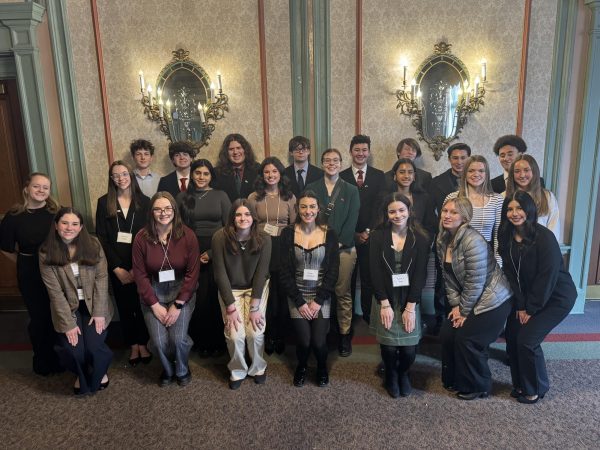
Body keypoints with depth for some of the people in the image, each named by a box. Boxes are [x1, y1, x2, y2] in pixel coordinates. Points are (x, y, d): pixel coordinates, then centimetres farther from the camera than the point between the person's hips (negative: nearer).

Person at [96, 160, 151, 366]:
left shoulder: (144, 202, -1)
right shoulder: (104, 202, 1)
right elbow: (101, 238, -2)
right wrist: (116, 268, -9)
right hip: (117, 266, 1)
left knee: (142, 304, 6)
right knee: (124, 307, 11)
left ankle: (143, 344, 24)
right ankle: (133, 345, 26)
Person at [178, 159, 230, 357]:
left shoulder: (220, 196, 3)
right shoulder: (183, 197, 6)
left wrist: (213, 252, -8)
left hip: (217, 253, -1)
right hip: (192, 255, 1)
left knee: (217, 299, 3)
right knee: (197, 300, 1)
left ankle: (218, 342, 20)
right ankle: (201, 342, 19)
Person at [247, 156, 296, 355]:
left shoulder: (289, 196, 5)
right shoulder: (254, 197, 2)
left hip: (283, 249, 0)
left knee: (283, 293, 6)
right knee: (265, 294, 7)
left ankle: (280, 336, 23)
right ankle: (268, 336, 23)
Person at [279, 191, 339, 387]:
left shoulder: (329, 234, -2)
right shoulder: (288, 233, -3)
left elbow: (333, 272, -3)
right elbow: (285, 272, -3)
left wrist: (318, 301, -9)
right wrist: (300, 302, -9)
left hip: (321, 296, 0)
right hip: (297, 296, 0)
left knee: (319, 341, -9)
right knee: (303, 341, -10)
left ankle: (322, 367, 26)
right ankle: (302, 366, 25)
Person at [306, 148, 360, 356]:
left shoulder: (351, 190, 9)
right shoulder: (311, 188, 10)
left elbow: (352, 222, 1)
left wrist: (338, 244, -8)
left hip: (343, 248, 0)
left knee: (343, 293, 3)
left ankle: (344, 335, 14)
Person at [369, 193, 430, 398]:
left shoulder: (421, 238, -2)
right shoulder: (378, 236, -2)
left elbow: (420, 275, -6)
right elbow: (375, 272, -6)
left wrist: (410, 307, -12)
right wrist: (384, 304, -11)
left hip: (410, 301, 0)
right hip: (385, 300, 0)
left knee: (409, 348, -5)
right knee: (389, 346, -3)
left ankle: (403, 373, 31)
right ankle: (391, 376, 31)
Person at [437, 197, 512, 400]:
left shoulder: (473, 241, -26)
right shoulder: (443, 240, 0)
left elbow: (476, 282, -24)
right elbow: (449, 276, 5)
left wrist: (464, 310, -15)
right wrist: (455, 305, -2)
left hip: (493, 300, -8)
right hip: (466, 301, 8)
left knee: (466, 339, -6)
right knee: (447, 334, 5)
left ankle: (478, 387, 18)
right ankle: (454, 379, 27)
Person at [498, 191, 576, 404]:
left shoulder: (544, 237, -23)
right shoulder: (507, 237, -4)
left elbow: (548, 276, -21)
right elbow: (511, 273, -4)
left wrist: (531, 308, -15)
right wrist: (520, 305, -10)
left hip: (556, 296, -6)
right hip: (528, 296, 6)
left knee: (527, 339, -11)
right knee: (512, 335, 1)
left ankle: (536, 389, 13)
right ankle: (520, 384, 23)